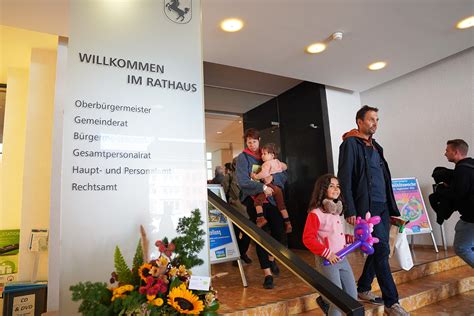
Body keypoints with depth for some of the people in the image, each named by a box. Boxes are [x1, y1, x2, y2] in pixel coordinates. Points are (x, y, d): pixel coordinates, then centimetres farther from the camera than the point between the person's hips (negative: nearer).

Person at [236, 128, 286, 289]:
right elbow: (242, 181, -15)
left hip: (269, 198, 4)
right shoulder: (242, 157, -2)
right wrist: (263, 187, -21)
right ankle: (268, 274, 7)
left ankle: (271, 258, 30)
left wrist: (272, 177, -14)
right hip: (253, 199, -3)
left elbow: (283, 176, 7)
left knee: (279, 229, -1)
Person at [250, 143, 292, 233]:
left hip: (270, 186, -8)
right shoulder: (278, 162, 17)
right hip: (278, 187, 8)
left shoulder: (267, 163, -7)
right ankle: (288, 223, 22)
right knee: (281, 205, 17)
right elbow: (285, 166, 35)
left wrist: (256, 176, -12)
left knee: (257, 200, -8)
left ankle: (260, 218, -21)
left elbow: (264, 173, -23)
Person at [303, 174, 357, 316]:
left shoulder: (336, 211, 10)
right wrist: (327, 253, -23)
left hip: (342, 258, 8)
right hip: (327, 261, -8)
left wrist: (352, 239, 5)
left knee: (352, 296, 14)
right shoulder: (315, 213, -16)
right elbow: (308, 239, -20)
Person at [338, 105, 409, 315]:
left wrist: (391, 207, 15)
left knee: (378, 250, 11)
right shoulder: (351, 144, -6)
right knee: (382, 250, -7)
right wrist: (350, 210, -17)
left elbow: (384, 177, 19)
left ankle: (363, 290, 27)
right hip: (366, 207, -8)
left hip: (382, 206, 8)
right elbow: (344, 179, -12)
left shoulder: (375, 146, 19)